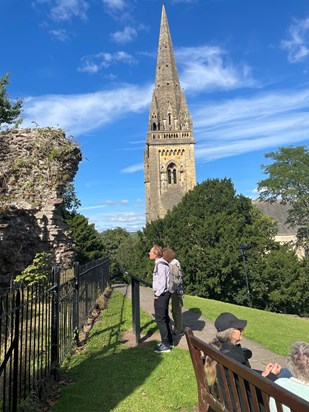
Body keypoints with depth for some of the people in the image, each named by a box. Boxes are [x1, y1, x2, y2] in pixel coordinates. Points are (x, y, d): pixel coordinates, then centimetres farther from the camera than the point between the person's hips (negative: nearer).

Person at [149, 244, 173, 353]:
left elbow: (162, 281, -22)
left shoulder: (160, 264, -19)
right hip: (163, 294, 10)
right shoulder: (161, 263, 12)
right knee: (164, 318, 17)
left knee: (160, 319, -2)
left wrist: (157, 294, -14)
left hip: (161, 295, -10)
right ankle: (169, 341, 28)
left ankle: (166, 345, 6)